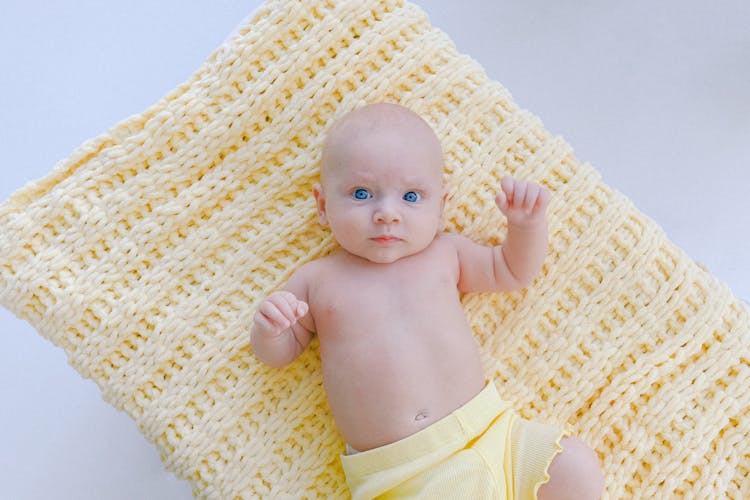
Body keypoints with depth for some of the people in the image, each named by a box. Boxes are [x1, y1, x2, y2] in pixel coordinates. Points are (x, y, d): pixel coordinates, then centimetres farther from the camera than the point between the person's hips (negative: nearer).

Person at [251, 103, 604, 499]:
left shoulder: (444, 253, 12)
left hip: (489, 433, 3)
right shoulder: (317, 280, 6)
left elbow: (512, 271, 25)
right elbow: (277, 354, 13)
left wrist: (527, 221, 6)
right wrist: (269, 329, -10)